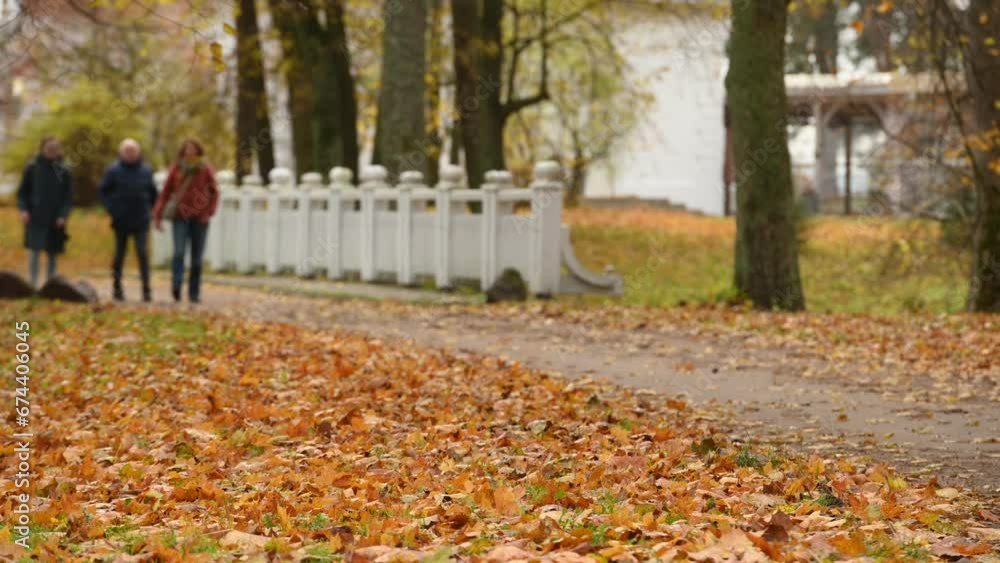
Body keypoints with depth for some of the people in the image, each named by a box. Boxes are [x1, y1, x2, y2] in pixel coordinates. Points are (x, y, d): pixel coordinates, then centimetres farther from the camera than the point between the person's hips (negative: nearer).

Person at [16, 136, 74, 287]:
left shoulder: (64, 171, 3)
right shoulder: (32, 168, 2)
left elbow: (68, 197, 5)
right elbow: (22, 192, 7)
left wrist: (63, 215, -9)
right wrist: (23, 210, -8)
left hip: (55, 221, 1)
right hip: (35, 218, -1)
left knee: (52, 254, 5)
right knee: (34, 250, -10)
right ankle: (33, 285, -9)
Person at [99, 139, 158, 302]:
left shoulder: (146, 171, 5)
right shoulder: (113, 171, -1)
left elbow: (153, 192, 16)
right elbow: (103, 191, 3)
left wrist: (150, 210, 8)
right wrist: (111, 209, -8)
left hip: (141, 221, 0)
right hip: (121, 221, 0)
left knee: (142, 253, -8)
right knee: (119, 254, 8)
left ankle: (146, 289, -9)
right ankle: (117, 287, 20)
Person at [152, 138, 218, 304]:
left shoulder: (206, 170, 1)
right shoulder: (176, 169, 2)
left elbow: (214, 193, 8)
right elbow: (165, 193, 6)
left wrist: (209, 212, -5)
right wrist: (158, 216, 2)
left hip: (199, 218, 1)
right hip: (181, 217, -1)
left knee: (197, 258, 3)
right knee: (179, 252, -18)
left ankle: (194, 293, 8)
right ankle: (176, 286, -29)